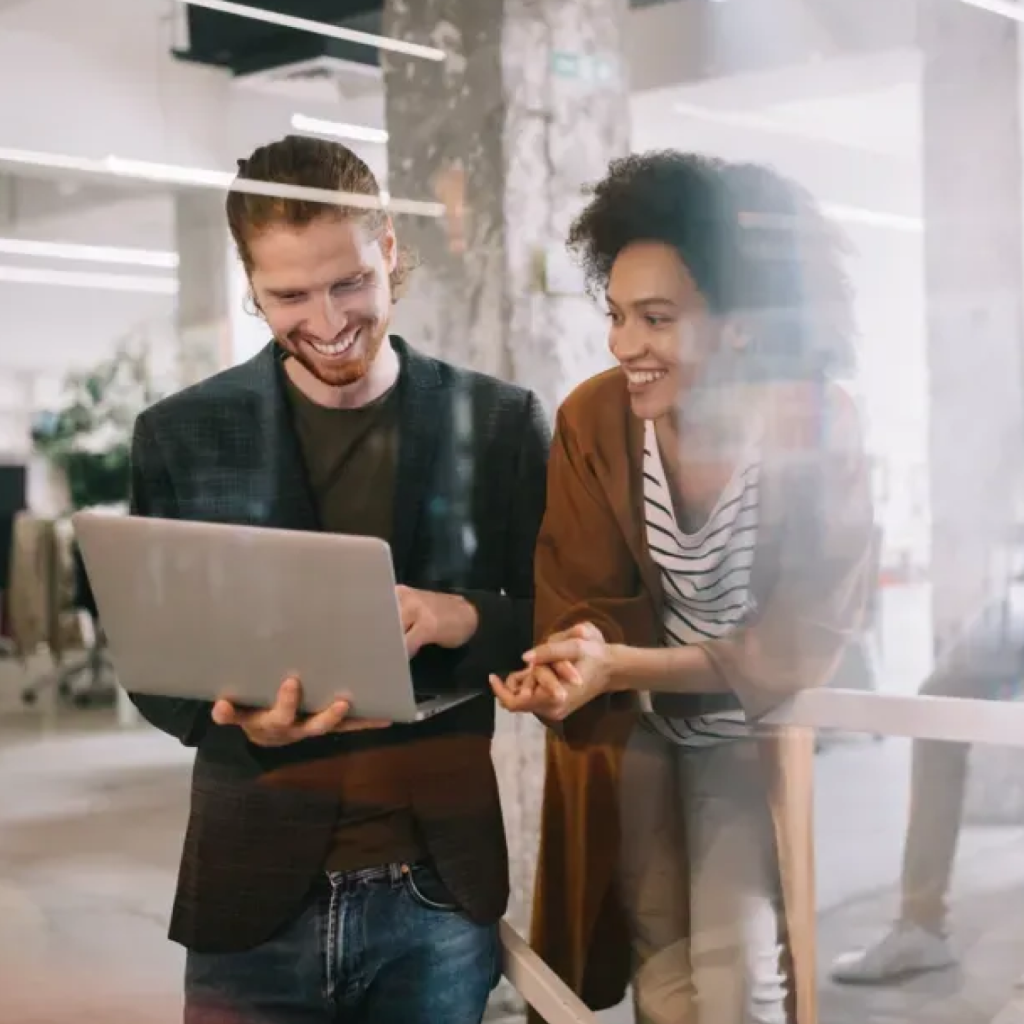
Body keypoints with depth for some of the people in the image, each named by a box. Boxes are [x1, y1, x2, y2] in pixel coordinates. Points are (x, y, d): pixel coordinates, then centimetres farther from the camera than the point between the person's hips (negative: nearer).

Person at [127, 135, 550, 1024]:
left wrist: (468, 618, -16)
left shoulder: (500, 422, 0)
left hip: (441, 891, 0)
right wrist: (239, 716, -18)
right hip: (256, 894, 0)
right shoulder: (180, 436, 1)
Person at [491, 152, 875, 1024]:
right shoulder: (591, 419, -17)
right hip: (626, 729, 2)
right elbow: (584, 605, -13)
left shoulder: (816, 427, -23)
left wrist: (618, 665, -31)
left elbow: (804, 637, -19)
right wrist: (570, 664, -39)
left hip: (746, 731, -1)